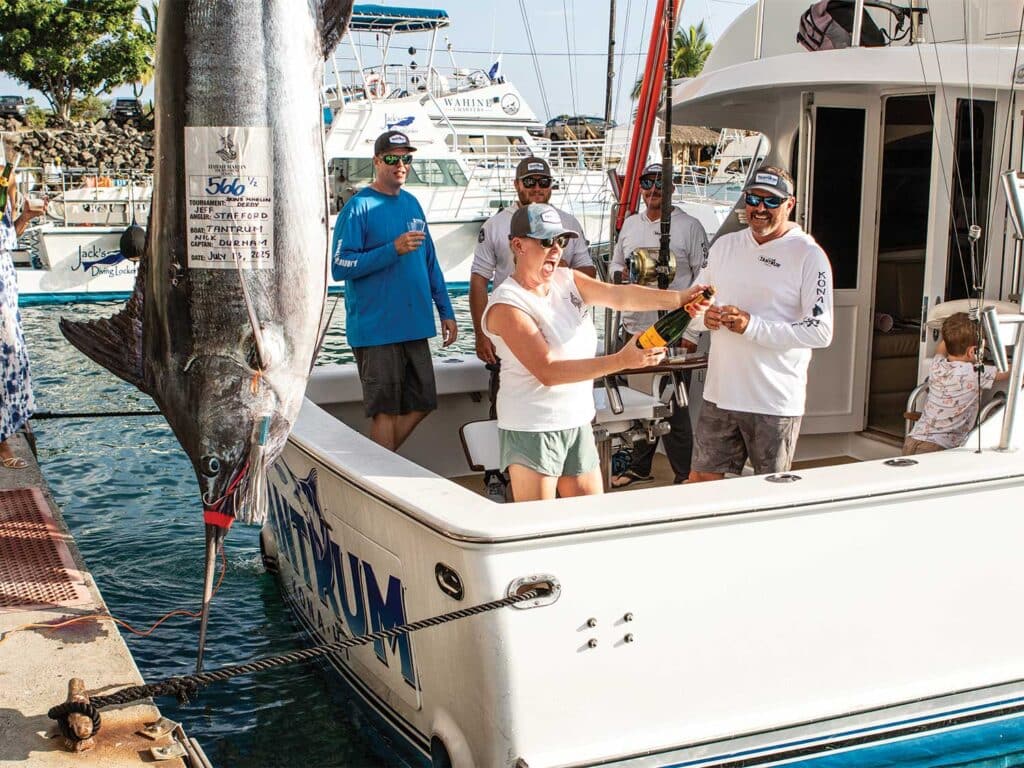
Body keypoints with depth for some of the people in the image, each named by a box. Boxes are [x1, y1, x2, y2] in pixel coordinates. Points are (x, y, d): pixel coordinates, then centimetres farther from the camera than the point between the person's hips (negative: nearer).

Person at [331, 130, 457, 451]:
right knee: (385, 410, -1)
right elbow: (340, 266, -15)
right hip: (375, 329, -7)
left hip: (414, 326, 7)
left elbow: (430, 262, 19)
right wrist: (393, 250, -21)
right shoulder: (358, 207, -8)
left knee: (420, 404, 11)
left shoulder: (412, 204, 13)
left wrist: (446, 311, 15)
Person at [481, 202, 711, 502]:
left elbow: (618, 294, -11)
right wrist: (621, 361, -31)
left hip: (578, 421, 7)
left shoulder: (567, 280, 6)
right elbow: (547, 371, -25)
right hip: (532, 429, -7)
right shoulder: (507, 304, -16)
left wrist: (677, 298, -29)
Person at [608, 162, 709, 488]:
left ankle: (684, 475, 4)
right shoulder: (630, 224, 14)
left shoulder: (689, 226, -2)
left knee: (673, 407, -4)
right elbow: (615, 264, 23)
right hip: (634, 327, 6)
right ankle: (639, 467, 26)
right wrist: (623, 275, -2)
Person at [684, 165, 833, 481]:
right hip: (720, 393, 5)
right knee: (701, 480, 9)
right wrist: (705, 317, -7)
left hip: (776, 402, -4)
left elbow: (821, 331, -14)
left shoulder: (809, 256, -7)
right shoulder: (725, 245, 10)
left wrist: (752, 325, -21)